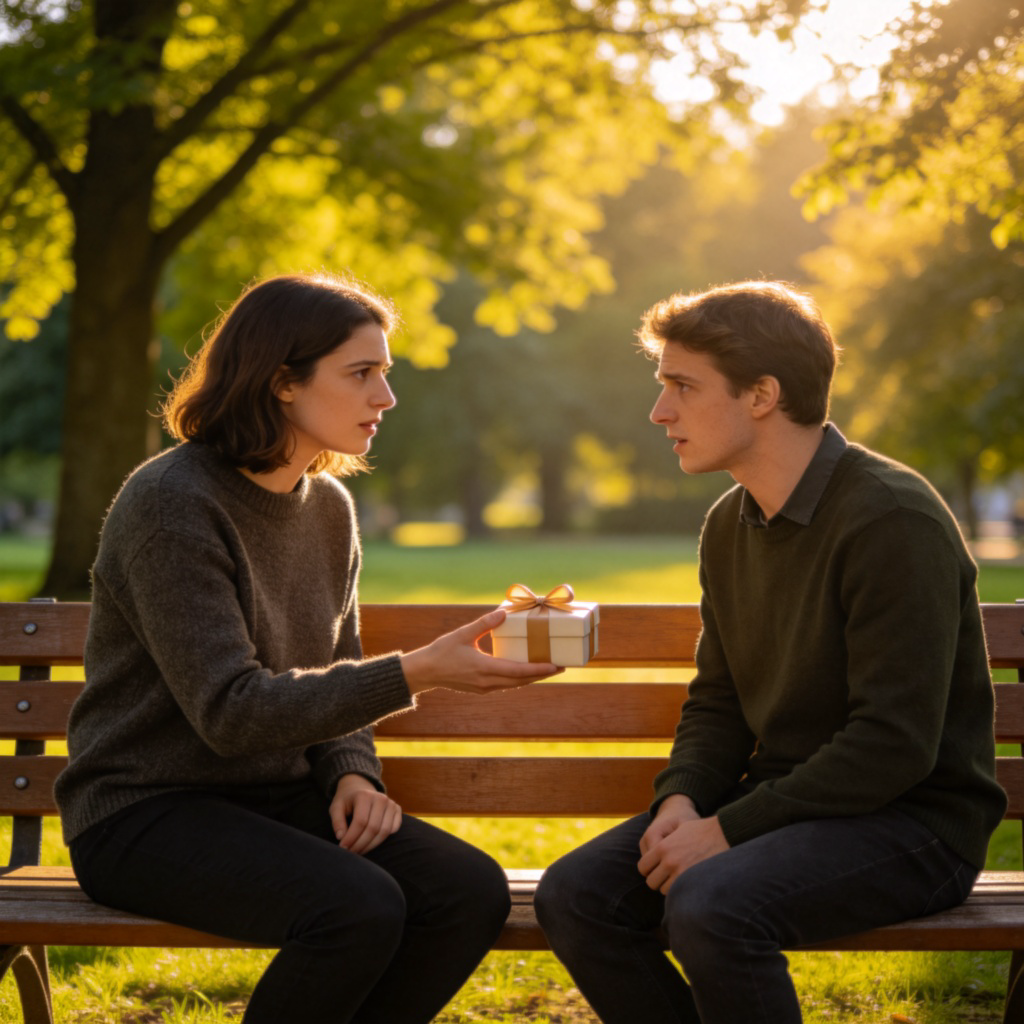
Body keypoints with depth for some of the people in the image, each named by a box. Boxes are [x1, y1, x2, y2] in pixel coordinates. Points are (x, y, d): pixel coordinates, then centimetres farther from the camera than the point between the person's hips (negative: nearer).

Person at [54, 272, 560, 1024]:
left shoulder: (329, 507, 8)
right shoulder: (171, 503, -16)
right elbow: (231, 711, -23)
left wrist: (352, 773, -4)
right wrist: (416, 673, -27)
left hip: (278, 795, 7)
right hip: (149, 813, -7)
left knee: (472, 891, -16)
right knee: (360, 907, -32)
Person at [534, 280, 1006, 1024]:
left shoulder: (892, 520, -18)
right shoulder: (731, 525, 9)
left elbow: (894, 743, -23)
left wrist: (728, 829, -21)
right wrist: (682, 799, -5)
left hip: (913, 822, -8)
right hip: (783, 801, 8)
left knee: (710, 903, -33)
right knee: (574, 895, -9)